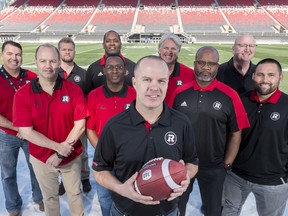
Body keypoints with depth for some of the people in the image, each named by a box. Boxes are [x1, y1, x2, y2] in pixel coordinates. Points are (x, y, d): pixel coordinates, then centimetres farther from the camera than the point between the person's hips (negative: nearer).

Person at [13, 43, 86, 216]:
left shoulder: (74, 89, -13)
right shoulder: (23, 94, -12)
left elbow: (80, 125, -14)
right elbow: (26, 132, -15)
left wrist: (60, 154, -17)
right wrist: (59, 147, -21)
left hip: (72, 157, 0)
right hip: (41, 159, 0)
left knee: (75, 194, 20)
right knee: (50, 197, 23)